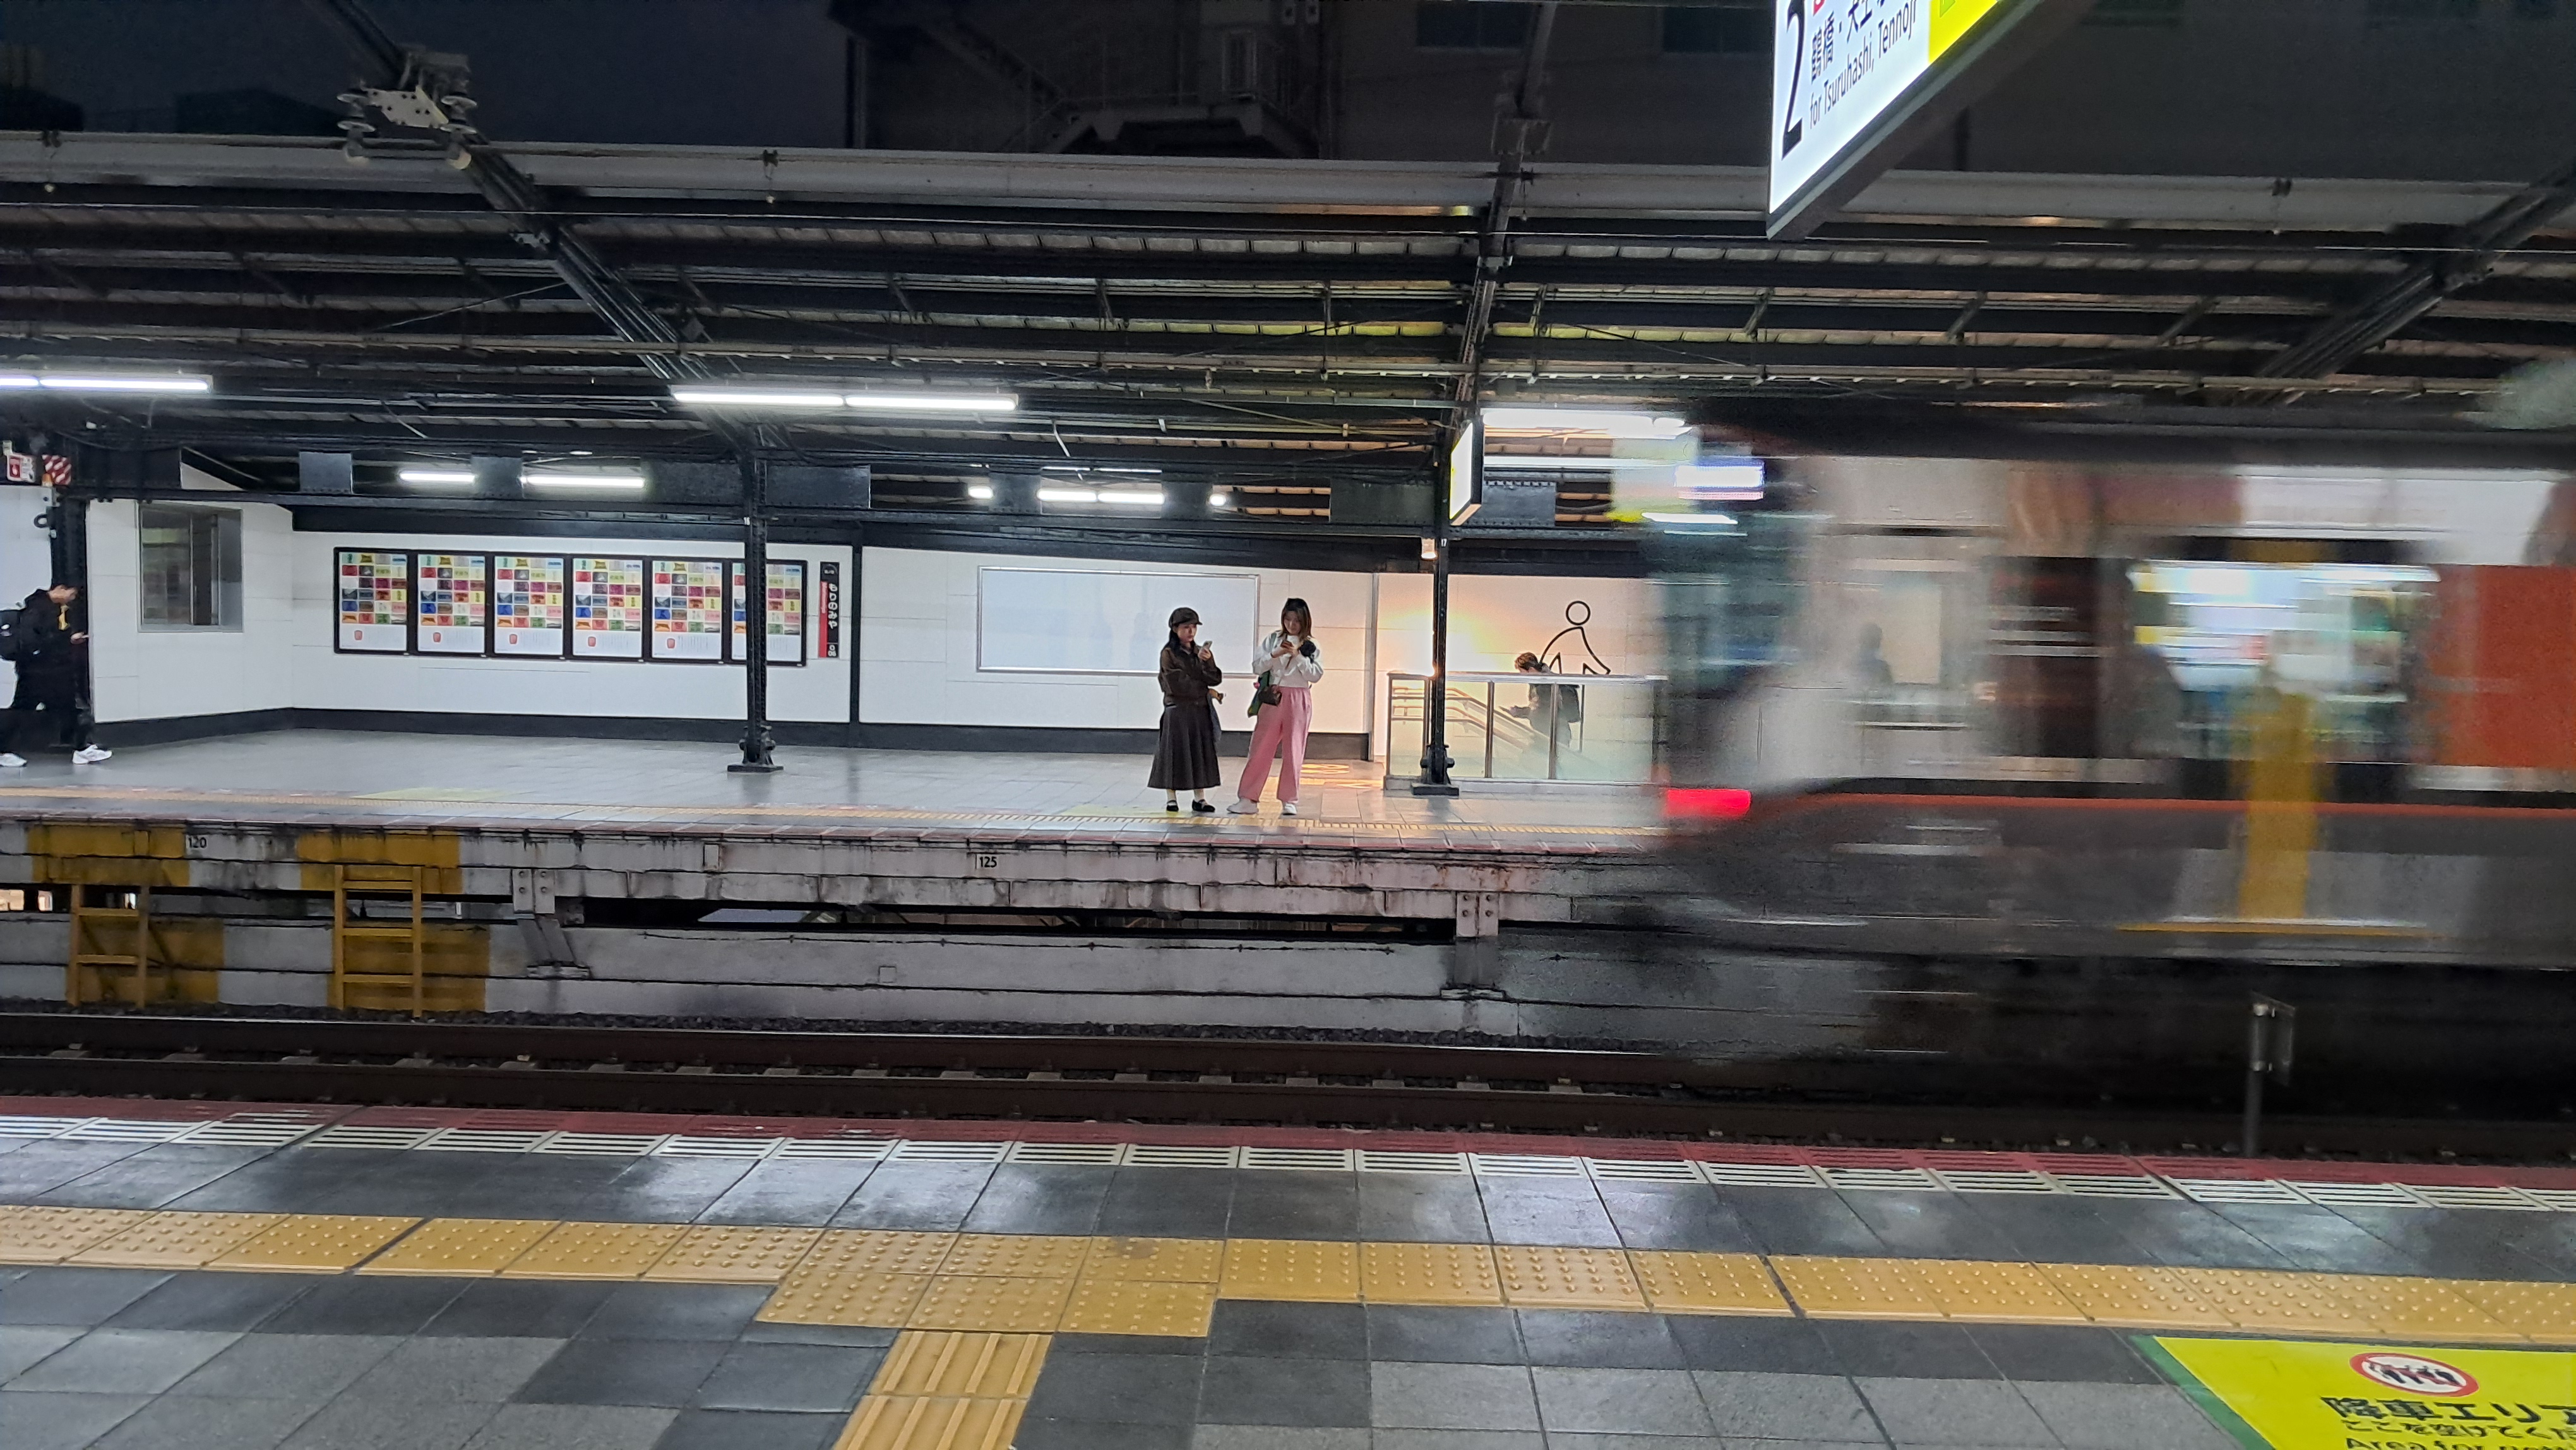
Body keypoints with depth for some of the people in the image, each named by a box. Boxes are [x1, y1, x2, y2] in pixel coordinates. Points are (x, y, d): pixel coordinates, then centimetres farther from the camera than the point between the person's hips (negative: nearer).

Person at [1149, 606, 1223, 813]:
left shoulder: (1203, 652, 11)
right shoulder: (1169, 654, -5)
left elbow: (1215, 679, 2)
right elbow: (1177, 685, -12)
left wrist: (1206, 662, -16)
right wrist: (1206, 691, -5)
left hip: (1201, 710, 4)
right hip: (1177, 710, -4)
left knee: (1200, 752, 4)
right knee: (1175, 751, -1)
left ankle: (1199, 798, 9)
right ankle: (1171, 798, 6)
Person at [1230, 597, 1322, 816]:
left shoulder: (1310, 646, 3)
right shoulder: (1273, 639, 6)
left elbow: (1316, 675, -5)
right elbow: (1257, 667, 1)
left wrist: (1298, 656, -14)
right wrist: (1275, 654, -14)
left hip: (1298, 701, -1)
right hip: (1273, 698, 1)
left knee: (1293, 753, 3)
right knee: (1261, 749, 2)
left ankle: (1289, 801, 11)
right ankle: (1248, 799, 5)